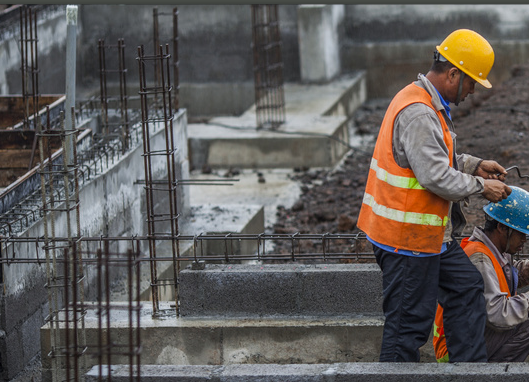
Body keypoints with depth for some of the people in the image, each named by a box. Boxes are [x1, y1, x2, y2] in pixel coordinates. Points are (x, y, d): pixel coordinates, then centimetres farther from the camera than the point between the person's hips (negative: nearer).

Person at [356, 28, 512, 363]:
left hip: (431, 235, 11)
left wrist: (474, 165, 12)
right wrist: (481, 187, -14)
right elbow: (436, 177, -27)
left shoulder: (430, 106, 11)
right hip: (408, 239, -11)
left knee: (466, 289, 17)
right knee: (409, 322, -3)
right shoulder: (417, 114, -24)